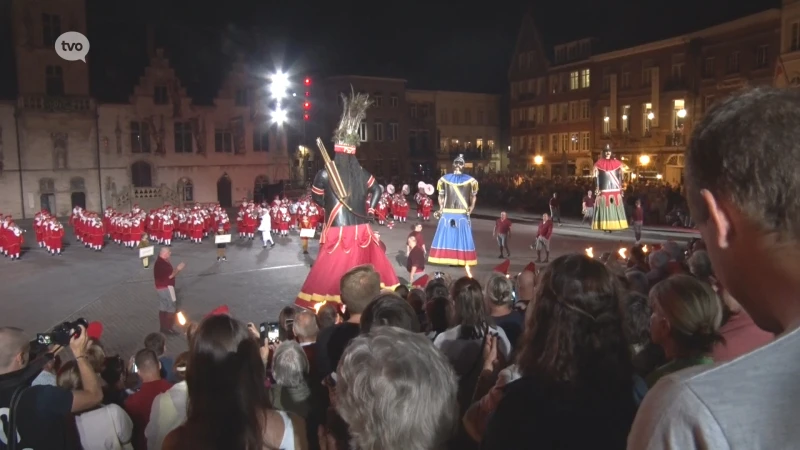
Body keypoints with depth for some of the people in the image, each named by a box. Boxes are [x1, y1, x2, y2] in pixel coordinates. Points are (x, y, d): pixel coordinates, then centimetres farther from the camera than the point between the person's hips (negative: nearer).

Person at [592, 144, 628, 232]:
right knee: (604, 208, -4)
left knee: (614, 208, 0)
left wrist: (621, 189, 2)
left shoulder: (617, 163, 8)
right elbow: (596, 177, 0)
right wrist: (597, 189, -7)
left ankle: (613, 226, 4)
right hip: (604, 190, -2)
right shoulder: (599, 163, 2)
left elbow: (620, 177, 9)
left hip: (615, 190, 2)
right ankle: (605, 226, -2)